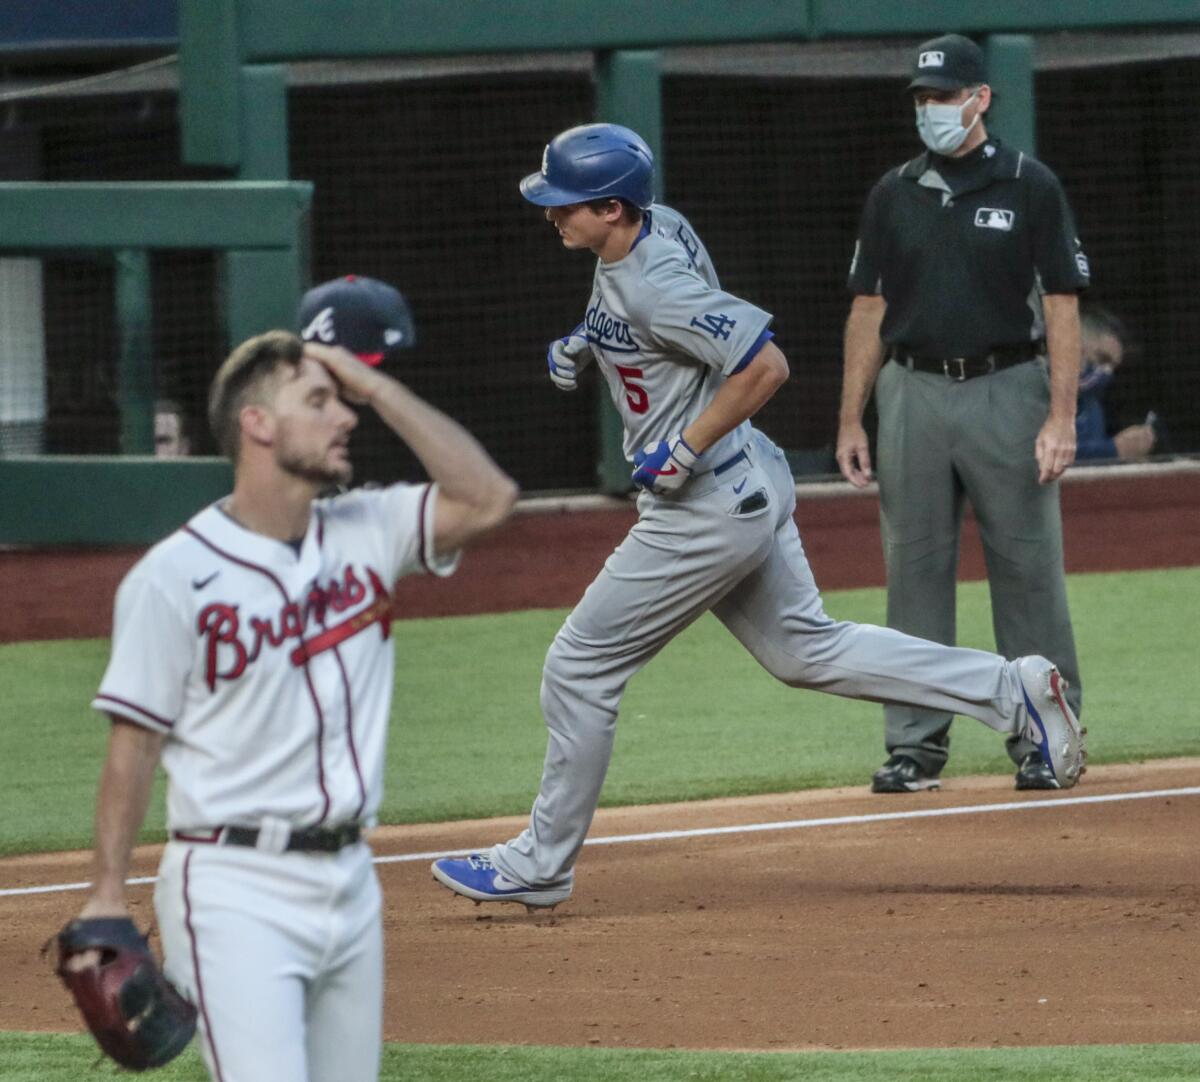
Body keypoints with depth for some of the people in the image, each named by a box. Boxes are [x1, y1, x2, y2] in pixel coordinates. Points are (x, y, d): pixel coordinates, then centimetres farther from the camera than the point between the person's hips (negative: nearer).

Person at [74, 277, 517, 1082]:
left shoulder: (366, 534, 8)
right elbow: (135, 742, -7)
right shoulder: (175, 575, -9)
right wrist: (108, 901, -11)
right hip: (235, 890, -7)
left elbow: (486, 498, -4)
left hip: (349, 884, 7)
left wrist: (377, 388, -3)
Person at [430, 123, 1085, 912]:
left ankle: (541, 866, 11)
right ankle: (1014, 690, 16)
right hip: (752, 486, 10)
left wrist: (685, 450, -23)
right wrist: (584, 349, 8)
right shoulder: (657, 224, 2)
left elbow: (766, 364, -28)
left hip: (708, 511, -10)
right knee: (808, 652, 19)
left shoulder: (656, 285, -26)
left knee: (580, 668, -1)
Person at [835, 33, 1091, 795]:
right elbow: (869, 310, 12)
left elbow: (1062, 305, -4)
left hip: (1007, 394, -3)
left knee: (1029, 571, -3)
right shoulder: (894, 195, 11)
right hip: (913, 396, 3)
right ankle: (917, 744, 8)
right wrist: (851, 420, 5)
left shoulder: (1031, 187, 0)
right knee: (915, 572, 3)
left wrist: (1062, 417, -13)